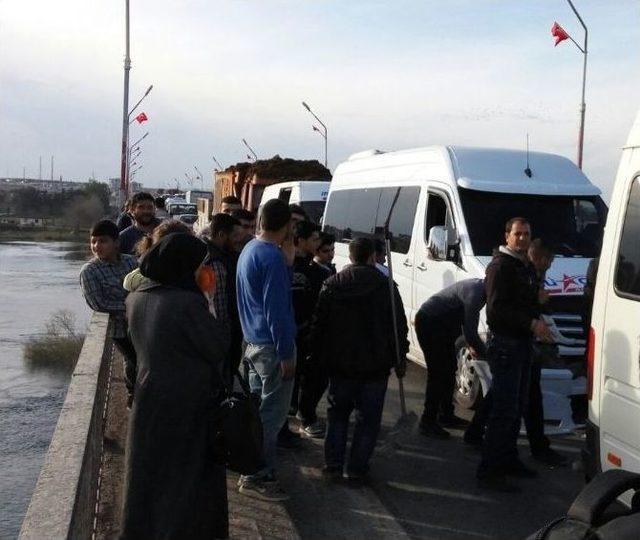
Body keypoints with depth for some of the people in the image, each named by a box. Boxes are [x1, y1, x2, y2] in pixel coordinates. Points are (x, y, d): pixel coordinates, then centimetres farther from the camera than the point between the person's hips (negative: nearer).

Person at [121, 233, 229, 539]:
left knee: (149, 474, 21)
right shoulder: (189, 303, -23)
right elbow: (219, 351, -15)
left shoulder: (136, 300, -2)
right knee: (189, 478, 11)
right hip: (189, 405, -6)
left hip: (148, 398, 6)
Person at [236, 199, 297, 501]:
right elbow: (276, 309, -22)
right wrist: (286, 354, -19)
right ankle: (257, 477, 5)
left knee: (257, 408, 19)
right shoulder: (273, 258, -20)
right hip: (271, 346, -10)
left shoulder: (249, 250, 11)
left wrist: (288, 264, 4)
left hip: (253, 342, 10)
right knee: (271, 415, -1)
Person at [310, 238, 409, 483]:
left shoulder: (332, 284, 1)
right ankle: (357, 468, 9)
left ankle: (333, 464, 14)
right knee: (368, 418, 7)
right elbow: (399, 327, -4)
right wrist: (400, 359, 5)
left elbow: (318, 324, 4)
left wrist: (320, 356, 12)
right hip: (375, 364, -2)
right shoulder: (385, 286, -6)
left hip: (340, 363, 2)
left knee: (337, 414, 16)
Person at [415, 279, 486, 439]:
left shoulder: (479, 288, 3)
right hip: (429, 322, -10)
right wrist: (485, 353, -14)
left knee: (450, 370, 14)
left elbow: (466, 320, 17)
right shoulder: (475, 293, -27)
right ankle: (428, 422, -3)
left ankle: (446, 415, 25)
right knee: (438, 373, -10)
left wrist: (471, 345, 10)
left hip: (442, 324, 10)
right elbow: (470, 333, -27)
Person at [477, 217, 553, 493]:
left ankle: (508, 460, 28)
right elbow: (496, 310, -21)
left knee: (517, 407, 16)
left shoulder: (527, 268, 17)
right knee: (504, 410, -10)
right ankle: (488, 472, -6)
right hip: (504, 343, -10)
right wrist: (532, 324, -24)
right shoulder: (500, 266, -13)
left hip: (522, 343, 10)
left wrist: (538, 320, 6)